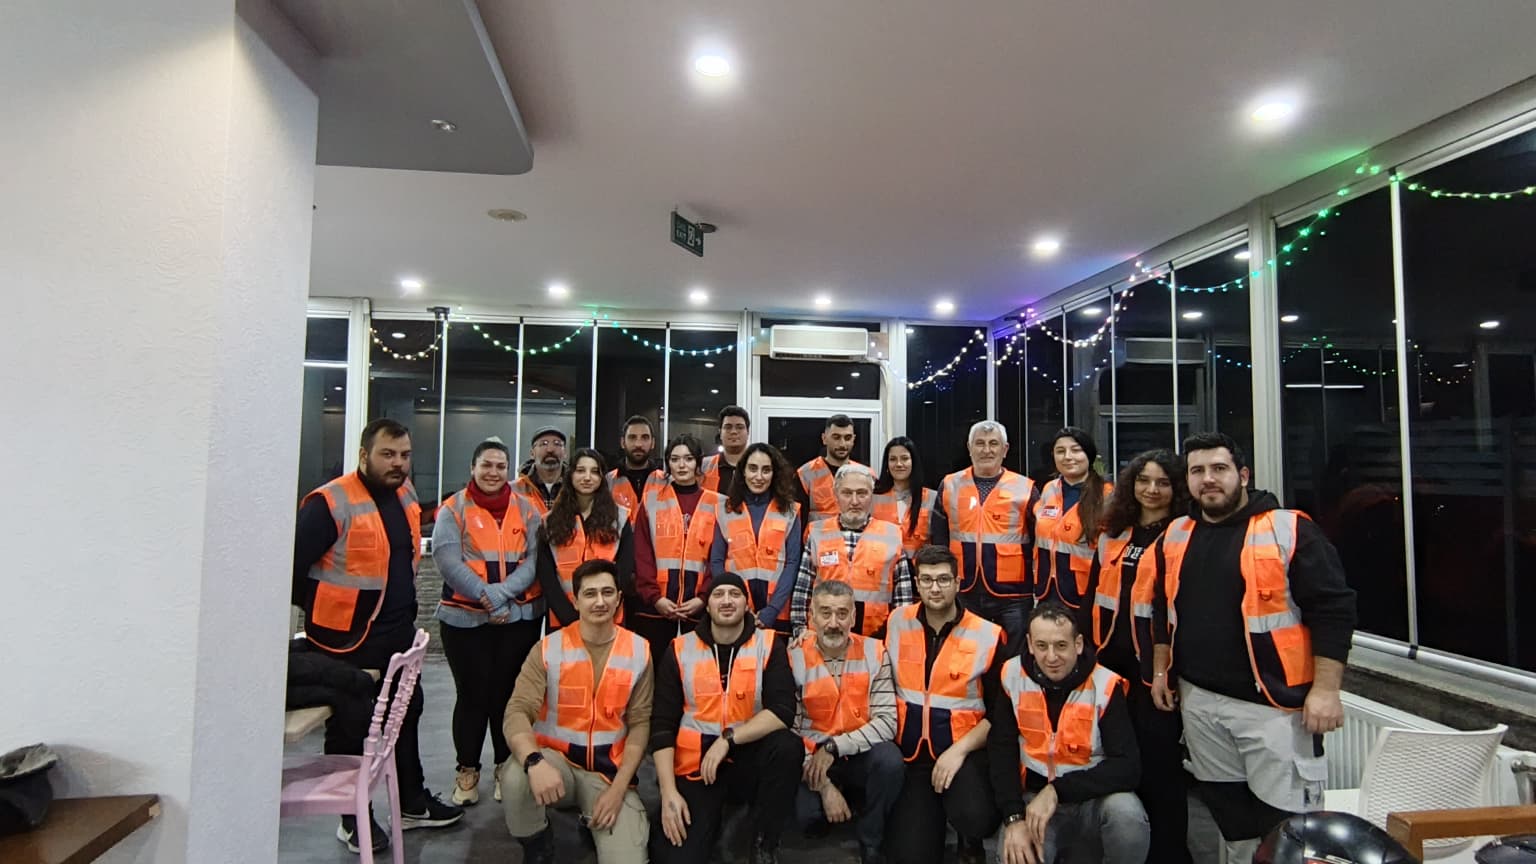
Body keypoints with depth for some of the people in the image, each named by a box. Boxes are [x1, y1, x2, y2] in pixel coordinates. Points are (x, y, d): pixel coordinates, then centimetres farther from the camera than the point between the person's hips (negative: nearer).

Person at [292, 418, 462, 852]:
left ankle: (413, 803, 33)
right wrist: (321, 613, -7)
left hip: (399, 633, 8)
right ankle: (354, 818, 26)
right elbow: (294, 564, -18)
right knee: (349, 729, 9)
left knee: (407, 713, 17)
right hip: (347, 638, -8)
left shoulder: (405, 495, 5)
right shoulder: (331, 502, -20)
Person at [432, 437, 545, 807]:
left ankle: (507, 768, 25)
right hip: (464, 619, -1)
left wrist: (501, 592, -17)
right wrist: (486, 598, -17)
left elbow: (535, 558, -4)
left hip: (520, 618, 2)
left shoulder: (526, 510, 6)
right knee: (472, 694, 5)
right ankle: (467, 770, 24)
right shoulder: (453, 509, 0)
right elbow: (447, 559, -11)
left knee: (508, 693, 9)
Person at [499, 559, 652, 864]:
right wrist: (534, 761, -35)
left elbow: (640, 723, -3)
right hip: (556, 759, 0)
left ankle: (596, 823, 14)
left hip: (610, 771, 0)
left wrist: (618, 788, -12)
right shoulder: (549, 648, -7)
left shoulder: (639, 651, -3)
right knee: (517, 777, -33)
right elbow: (518, 711, -15)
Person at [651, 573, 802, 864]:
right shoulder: (680, 650, -2)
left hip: (749, 760, 1)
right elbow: (662, 725, -4)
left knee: (788, 745, -30)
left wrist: (728, 739, -22)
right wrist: (668, 791, -12)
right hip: (695, 765, -1)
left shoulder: (769, 646, -3)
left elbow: (782, 712, -15)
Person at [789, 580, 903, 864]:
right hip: (813, 760, 0)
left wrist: (833, 747, -23)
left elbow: (887, 722, -15)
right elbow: (792, 729, -11)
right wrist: (824, 785, -17)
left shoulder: (874, 653, -8)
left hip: (861, 756, 1)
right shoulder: (795, 658, -9)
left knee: (890, 759, -31)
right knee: (797, 814, -26)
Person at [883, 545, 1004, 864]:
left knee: (975, 819, -29)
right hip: (909, 752, 2)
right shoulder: (897, 623, 1)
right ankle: (930, 814, 23)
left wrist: (960, 750, -14)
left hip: (964, 752, -2)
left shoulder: (987, 635, -7)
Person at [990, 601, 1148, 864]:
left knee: (1127, 813, -32)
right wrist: (1014, 817, -15)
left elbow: (1127, 766, -18)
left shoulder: (1105, 686, -13)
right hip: (1034, 796, 1)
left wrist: (1057, 790, -25)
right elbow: (1002, 750, -4)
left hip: (1094, 799, -1)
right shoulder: (1013, 676, -7)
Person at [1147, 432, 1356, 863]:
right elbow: (1164, 610, 18)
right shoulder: (1174, 536, 8)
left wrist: (1325, 690, -14)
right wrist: (1161, 670, 16)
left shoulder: (1289, 530, -8)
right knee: (1225, 806, 17)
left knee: (1288, 815, 1)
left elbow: (1333, 609, -10)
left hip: (1274, 701, -5)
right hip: (1199, 699, 5)